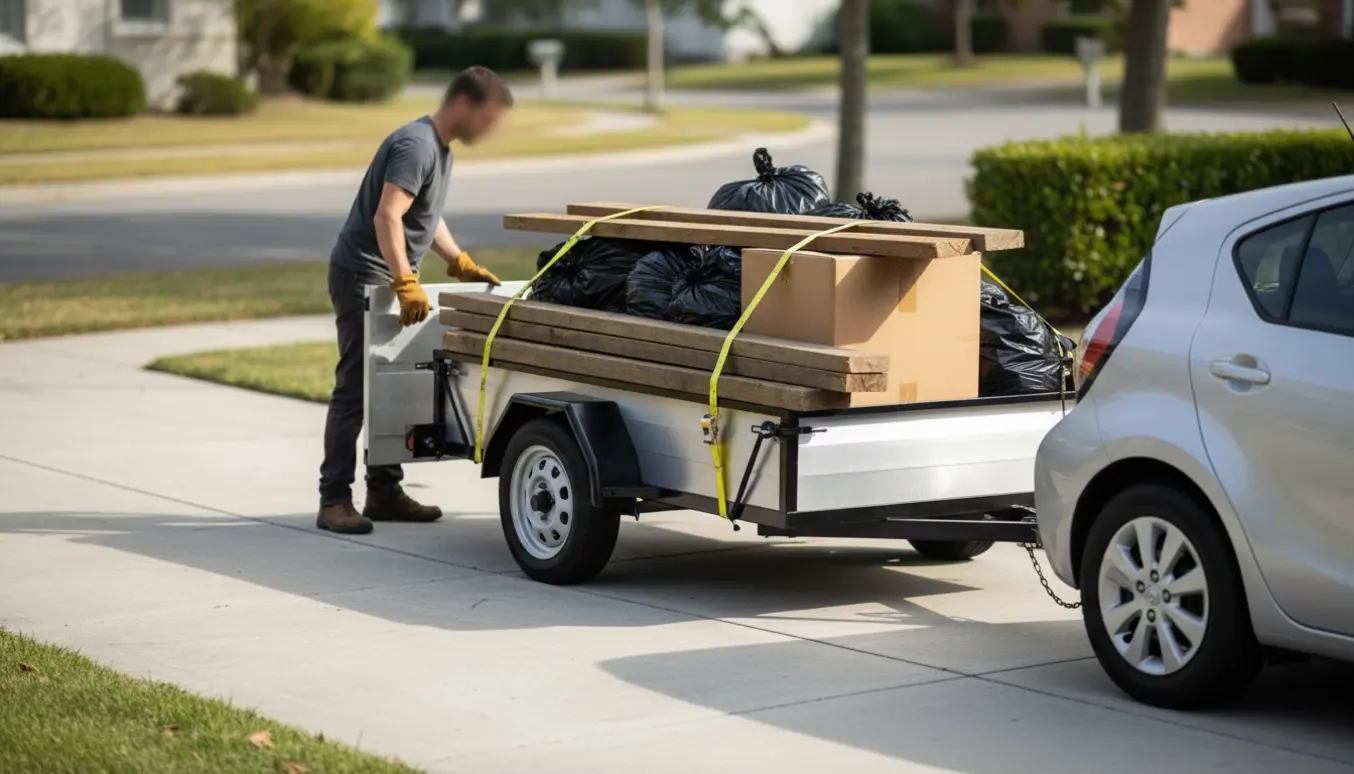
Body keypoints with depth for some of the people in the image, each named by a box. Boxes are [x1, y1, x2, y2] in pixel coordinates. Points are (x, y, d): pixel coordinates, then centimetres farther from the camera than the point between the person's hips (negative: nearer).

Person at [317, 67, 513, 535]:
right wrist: (406, 283, -35)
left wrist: (461, 265, 22)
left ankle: (385, 492, 16)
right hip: (363, 276, -10)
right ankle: (334, 500, -9)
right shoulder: (416, 145, -17)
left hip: (388, 280, 10)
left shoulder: (440, 149, 15)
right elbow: (386, 218, -28)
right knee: (354, 390, -10)